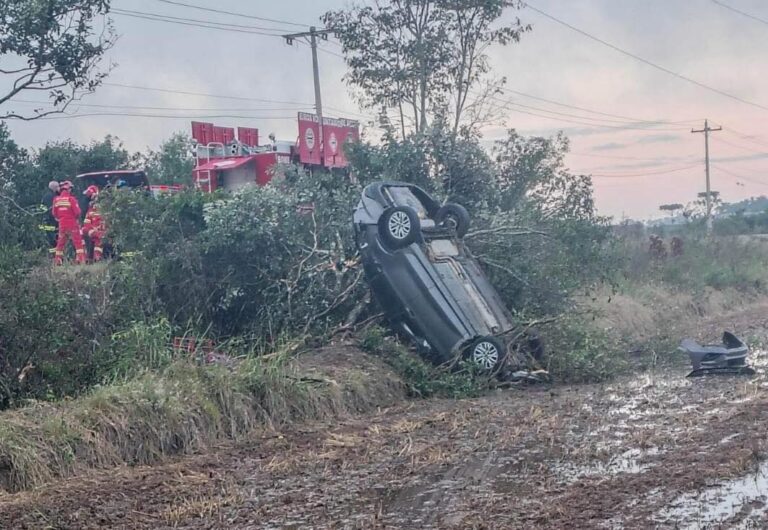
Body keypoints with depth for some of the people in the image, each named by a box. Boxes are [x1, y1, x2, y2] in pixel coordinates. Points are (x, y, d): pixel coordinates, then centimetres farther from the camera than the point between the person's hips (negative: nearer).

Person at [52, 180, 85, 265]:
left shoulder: (56, 200, 2)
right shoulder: (71, 198, -13)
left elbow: (54, 214, 8)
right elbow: (77, 212, -14)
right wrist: (77, 217, 7)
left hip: (62, 225, 5)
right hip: (72, 224, -5)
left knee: (60, 243, 15)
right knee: (78, 242, 0)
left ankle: (57, 261, 16)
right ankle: (81, 259, -7)